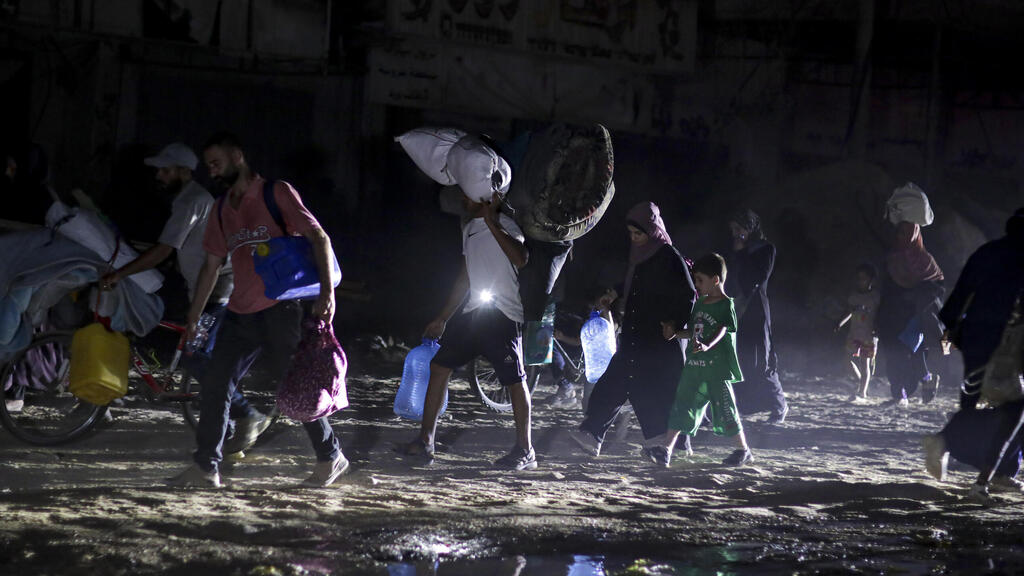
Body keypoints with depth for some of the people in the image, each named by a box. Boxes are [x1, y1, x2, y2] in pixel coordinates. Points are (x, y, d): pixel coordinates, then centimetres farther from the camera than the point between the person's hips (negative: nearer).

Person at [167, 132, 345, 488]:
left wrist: (326, 291, -21)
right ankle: (205, 468, 0)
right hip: (240, 313, 6)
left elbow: (318, 238, -10)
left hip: (279, 310, -6)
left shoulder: (276, 193, -3)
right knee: (215, 388, -3)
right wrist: (193, 318, 19)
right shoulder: (222, 209, 16)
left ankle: (331, 458, 16)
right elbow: (212, 265, 22)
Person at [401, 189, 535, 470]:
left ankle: (525, 451, 3)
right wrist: (442, 319, 26)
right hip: (473, 312, 8)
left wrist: (491, 222, -25)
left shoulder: (504, 225, -6)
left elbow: (521, 259, -26)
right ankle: (425, 442, 9)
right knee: (439, 366, 4)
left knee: (514, 379, -5)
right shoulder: (469, 229, 19)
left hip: (503, 313, -8)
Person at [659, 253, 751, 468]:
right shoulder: (700, 303, 14)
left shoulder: (726, 305, -9)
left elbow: (721, 331, -22)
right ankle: (667, 448, 1)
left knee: (724, 407, 1)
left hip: (717, 366, -7)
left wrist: (707, 345, -39)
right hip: (694, 365, 7)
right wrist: (675, 334, 6)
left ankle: (744, 450, 15)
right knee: (682, 405, 2)